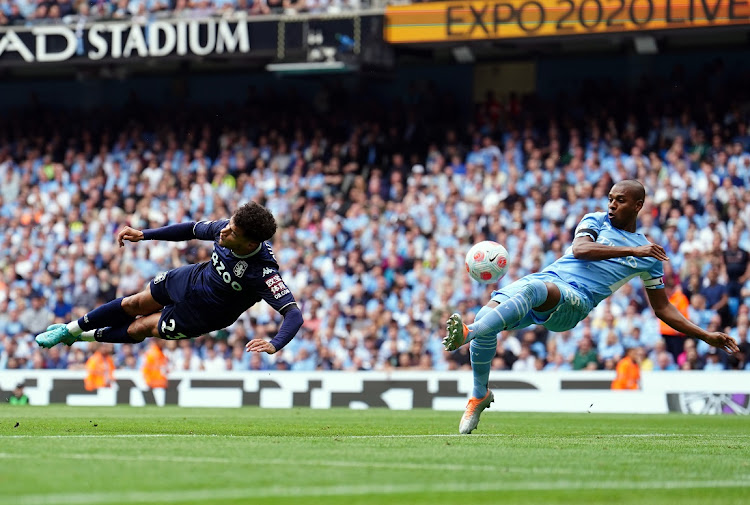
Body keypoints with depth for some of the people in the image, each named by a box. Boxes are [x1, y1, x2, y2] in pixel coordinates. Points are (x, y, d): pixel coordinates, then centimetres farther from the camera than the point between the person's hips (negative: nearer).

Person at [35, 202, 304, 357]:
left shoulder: (263, 273, -41)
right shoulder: (225, 228, -25)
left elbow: (294, 313, -43)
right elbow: (194, 229, -5)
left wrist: (274, 345, -60)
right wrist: (143, 235, -1)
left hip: (203, 315, -4)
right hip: (193, 278, 4)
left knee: (138, 329, 7)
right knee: (132, 305, 15)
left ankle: (87, 336, 37)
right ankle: (70, 330, 39)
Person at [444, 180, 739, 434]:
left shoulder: (649, 256, 18)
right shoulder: (597, 221, 18)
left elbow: (662, 308, 25)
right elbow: (580, 248, -4)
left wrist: (706, 336, 20)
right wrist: (632, 250, -9)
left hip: (576, 301, -2)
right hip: (548, 277, 2)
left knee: (531, 289, -38)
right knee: (487, 314, -24)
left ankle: (468, 334, -48)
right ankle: (479, 394, -5)